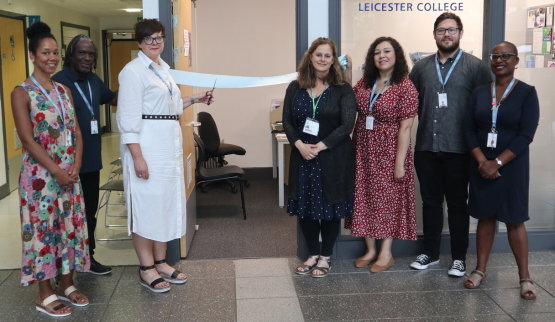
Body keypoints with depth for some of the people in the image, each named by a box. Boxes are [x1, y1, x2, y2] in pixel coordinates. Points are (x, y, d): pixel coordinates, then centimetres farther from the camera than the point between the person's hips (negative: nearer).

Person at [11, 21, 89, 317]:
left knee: (70, 225, 11)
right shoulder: (22, 92, -8)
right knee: (43, 229, 1)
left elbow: (76, 132, 8)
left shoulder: (63, 90, 10)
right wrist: (56, 171, -16)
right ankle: (45, 295, 13)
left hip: (70, 173, 6)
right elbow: (27, 139, -14)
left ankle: (67, 284, 26)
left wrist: (75, 166, -6)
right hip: (40, 175, -6)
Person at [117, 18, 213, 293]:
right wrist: (137, 156, -22)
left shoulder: (164, 69, 16)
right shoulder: (133, 71, -9)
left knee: (166, 202, 12)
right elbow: (128, 117, -16)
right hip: (145, 146, -9)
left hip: (169, 145, 9)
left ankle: (161, 262, 23)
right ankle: (146, 269, 8)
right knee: (146, 204, -2)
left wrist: (192, 100, 15)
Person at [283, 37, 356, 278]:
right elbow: (287, 121, 3)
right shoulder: (295, 88, 5)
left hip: (333, 159, -3)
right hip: (302, 158, 3)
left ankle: (325, 257, 23)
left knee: (330, 208, 7)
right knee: (304, 207, 9)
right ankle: (313, 254, 27)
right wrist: (299, 144, -14)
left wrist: (320, 146, -18)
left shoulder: (343, 90, -4)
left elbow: (347, 125, -11)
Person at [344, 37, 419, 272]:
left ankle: (386, 253, 17)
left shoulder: (405, 87, -10)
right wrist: (346, 73, 8)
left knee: (388, 198, 5)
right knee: (364, 198, 9)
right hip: (363, 150, 6)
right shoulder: (364, 83, 6)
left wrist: (400, 163, -16)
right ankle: (370, 249, 23)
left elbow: (405, 128, -13)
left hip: (388, 151, -5)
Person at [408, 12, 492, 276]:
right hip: (426, 148, 3)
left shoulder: (475, 66, 0)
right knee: (430, 202, 12)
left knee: (457, 204, 6)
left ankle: (459, 257, 18)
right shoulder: (421, 67, 10)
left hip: (458, 149, -3)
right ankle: (430, 253, 25)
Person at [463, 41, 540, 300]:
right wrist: (482, 161, -12)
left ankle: (525, 277, 10)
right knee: (485, 217, 9)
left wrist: (497, 163, -16)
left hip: (511, 166, -3)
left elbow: (526, 135, -11)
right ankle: (480, 270, 18)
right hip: (481, 166, 3)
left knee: (514, 219, 1)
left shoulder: (526, 93, -4)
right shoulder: (480, 93, 6)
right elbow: (469, 130, 2)